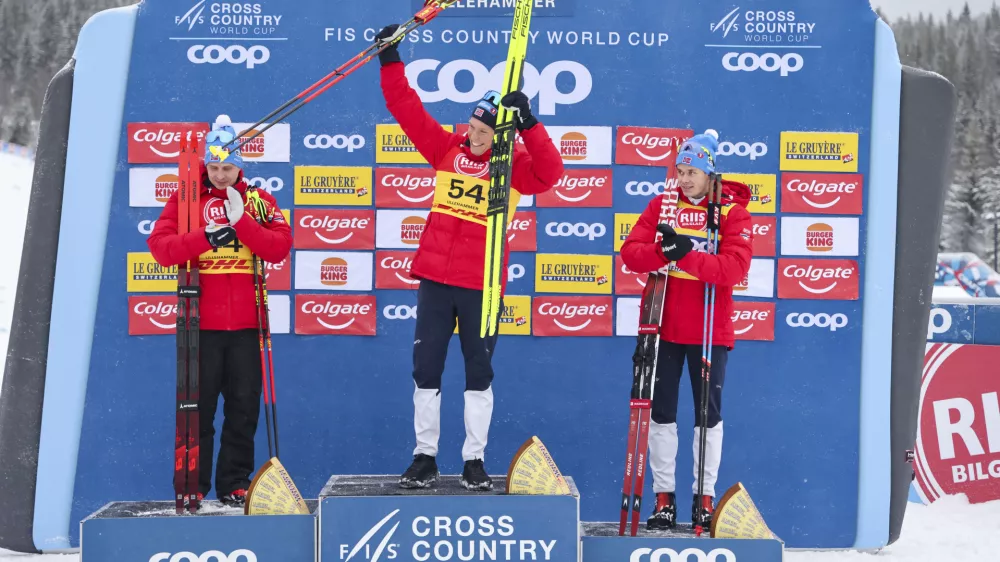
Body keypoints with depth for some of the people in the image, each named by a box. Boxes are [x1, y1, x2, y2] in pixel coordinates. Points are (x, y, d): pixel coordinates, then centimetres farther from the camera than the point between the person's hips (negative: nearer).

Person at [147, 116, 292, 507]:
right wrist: (206, 236, -19)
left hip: (244, 325, 1)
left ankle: (236, 486, 16)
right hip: (201, 324, -1)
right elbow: (160, 247, -6)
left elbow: (280, 247, -5)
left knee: (244, 408, 6)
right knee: (198, 409, 3)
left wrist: (242, 221, -16)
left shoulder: (258, 201, 7)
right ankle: (193, 488, 12)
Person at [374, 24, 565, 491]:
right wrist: (391, 60, -2)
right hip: (435, 276, 3)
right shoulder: (447, 148, 4)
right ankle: (425, 456, 18)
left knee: (479, 372, 7)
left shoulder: (515, 163, -4)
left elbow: (550, 173, -23)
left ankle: (474, 461, 17)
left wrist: (528, 124, -31)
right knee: (426, 369, 7)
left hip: (482, 284, -3)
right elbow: (408, 110, 4)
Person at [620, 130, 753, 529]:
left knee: (708, 413, 7)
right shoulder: (662, 205, 4)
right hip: (663, 327, 2)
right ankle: (664, 495, 17)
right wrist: (663, 250, -25)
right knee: (661, 411, 7)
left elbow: (735, 268, -18)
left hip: (710, 330, -2)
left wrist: (687, 255, -29)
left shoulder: (732, 212, -4)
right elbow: (631, 253, -6)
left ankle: (705, 496, 19)